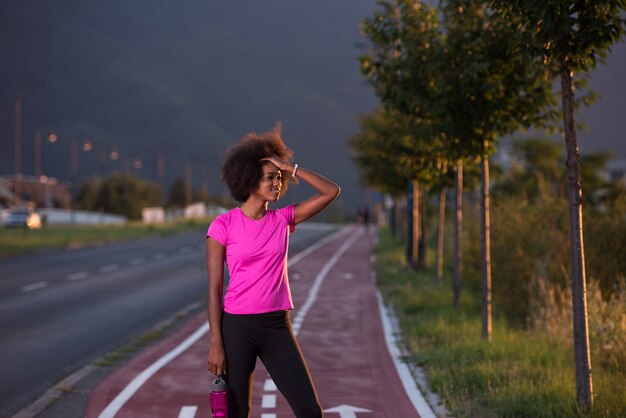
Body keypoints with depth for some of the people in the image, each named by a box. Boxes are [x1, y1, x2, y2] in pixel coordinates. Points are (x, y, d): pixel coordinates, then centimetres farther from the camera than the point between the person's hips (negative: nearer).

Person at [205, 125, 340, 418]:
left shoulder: (283, 219, 6)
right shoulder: (223, 226, -5)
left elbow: (331, 191, 1)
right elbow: (214, 289, -6)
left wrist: (290, 168, -3)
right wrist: (215, 344, -10)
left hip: (277, 327, 4)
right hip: (237, 326, -3)